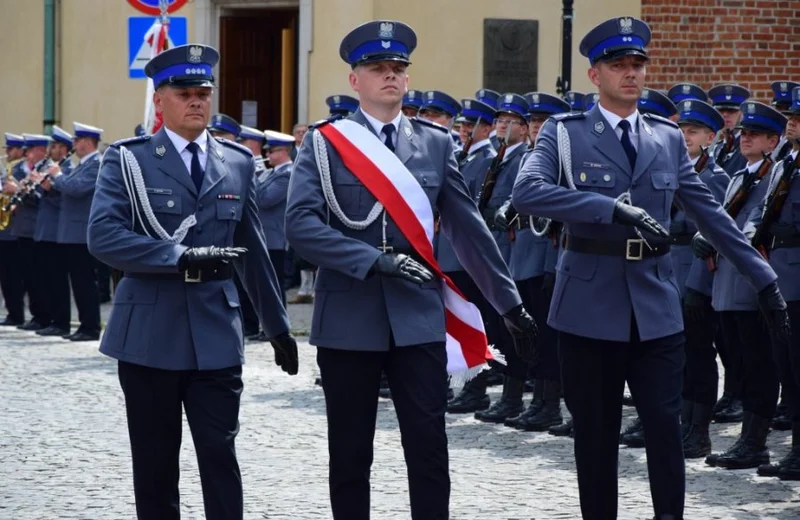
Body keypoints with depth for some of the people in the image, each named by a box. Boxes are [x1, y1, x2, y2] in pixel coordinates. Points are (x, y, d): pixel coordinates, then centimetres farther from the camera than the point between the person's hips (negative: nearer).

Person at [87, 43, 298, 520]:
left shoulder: (238, 163, 10)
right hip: (150, 330, -2)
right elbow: (104, 236, -13)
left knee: (220, 454, -3)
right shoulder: (128, 160, -1)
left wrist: (279, 327, 14)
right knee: (155, 461, 7)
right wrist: (181, 258, -20)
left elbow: (254, 251, 14)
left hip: (216, 330, 2)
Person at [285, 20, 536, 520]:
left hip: (419, 315, 2)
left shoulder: (437, 143, 8)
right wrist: (374, 260, -20)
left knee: (429, 448, -2)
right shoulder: (324, 142, 0)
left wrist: (511, 303, 8)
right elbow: (301, 222, -12)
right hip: (348, 315, -1)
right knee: (350, 452, 6)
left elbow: (469, 228, 10)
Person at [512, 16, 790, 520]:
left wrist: (764, 278, 10)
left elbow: (711, 213, 13)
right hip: (590, 303, -2)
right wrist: (615, 208, -27)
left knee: (666, 426, -2)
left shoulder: (668, 138, 10)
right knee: (596, 433, 6)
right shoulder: (565, 133, -1)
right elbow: (527, 191, -19)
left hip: (655, 304, 2)